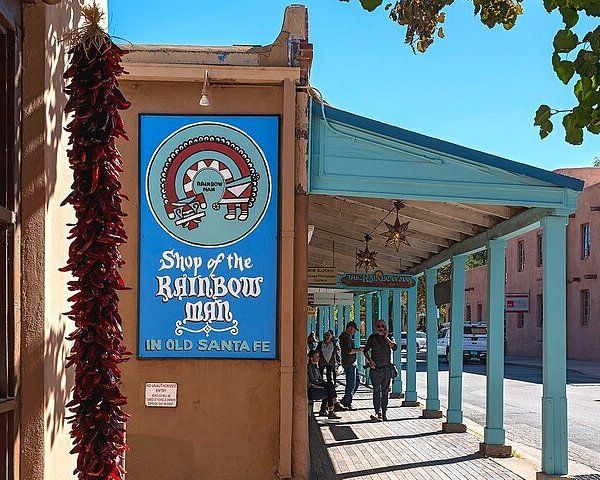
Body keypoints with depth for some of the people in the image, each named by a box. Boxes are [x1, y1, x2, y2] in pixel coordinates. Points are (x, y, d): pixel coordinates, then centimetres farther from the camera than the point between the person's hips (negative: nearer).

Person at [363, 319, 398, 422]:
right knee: (376, 390, -11)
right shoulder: (372, 337, 7)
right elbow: (366, 350, 11)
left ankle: (384, 413, 14)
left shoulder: (389, 338, 8)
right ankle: (378, 413, -18)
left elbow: (395, 347, -11)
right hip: (375, 368, -1)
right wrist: (369, 360, -5)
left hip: (386, 368, 1)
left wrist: (386, 337, -9)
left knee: (385, 391, 6)